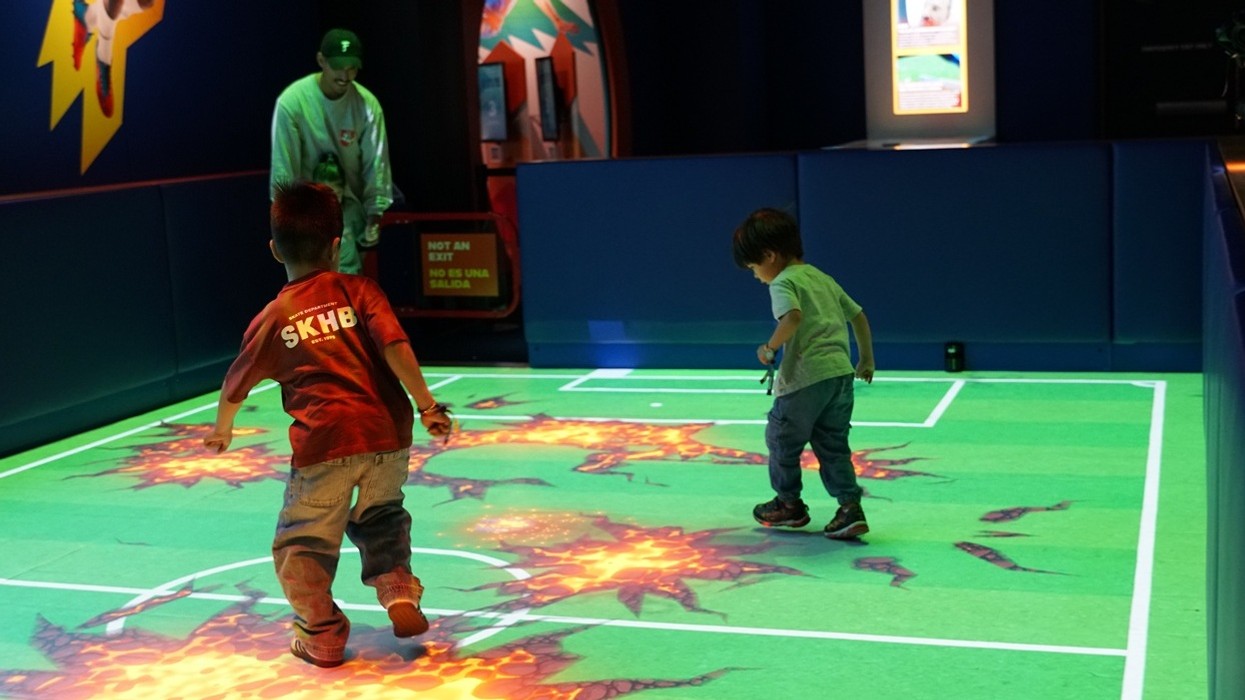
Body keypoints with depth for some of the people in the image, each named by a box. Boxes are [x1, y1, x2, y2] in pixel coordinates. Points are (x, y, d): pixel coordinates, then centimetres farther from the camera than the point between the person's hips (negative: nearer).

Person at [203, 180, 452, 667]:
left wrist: (221, 429, 37)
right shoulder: (359, 291, 6)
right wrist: (427, 404, -6)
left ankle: (322, 638, 16)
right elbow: (396, 347, -8)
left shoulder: (272, 319, 8)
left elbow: (235, 384, 19)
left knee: (303, 544, 14)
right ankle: (400, 594, 12)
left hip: (323, 443, -2)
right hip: (386, 432, 2)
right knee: (380, 518, 27)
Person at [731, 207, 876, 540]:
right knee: (833, 445, 13)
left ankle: (789, 503, 26)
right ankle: (850, 506, 2)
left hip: (805, 378, -8)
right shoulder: (823, 278, 20)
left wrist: (770, 347, -12)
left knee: (781, 438, 12)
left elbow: (792, 316, -25)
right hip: (841, 373, 8)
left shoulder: (783, 283, -5)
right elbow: (858, 315, 24)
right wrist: (866, 360, 30)